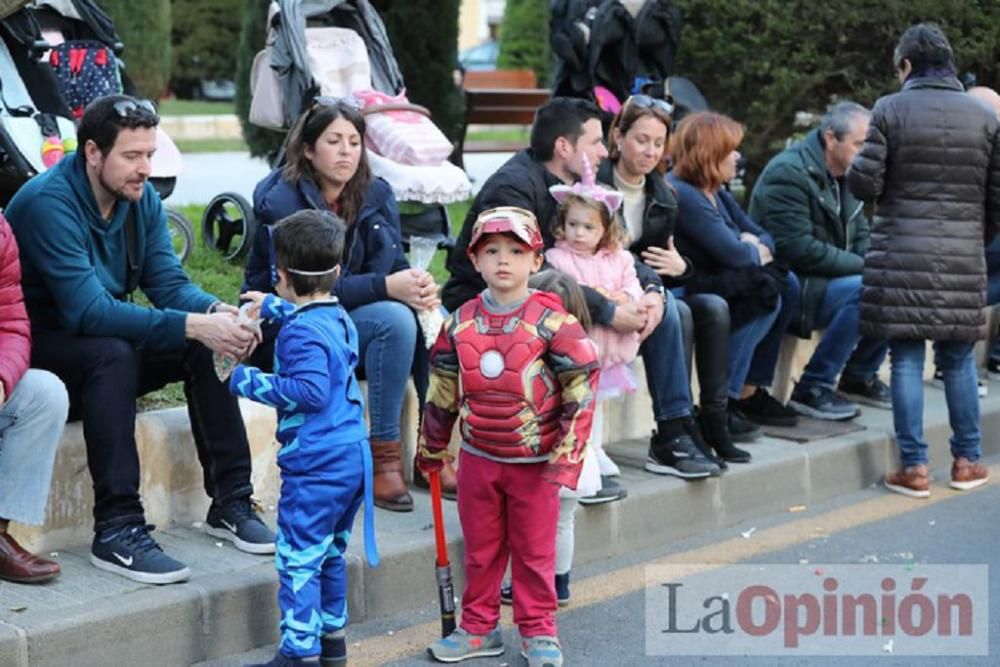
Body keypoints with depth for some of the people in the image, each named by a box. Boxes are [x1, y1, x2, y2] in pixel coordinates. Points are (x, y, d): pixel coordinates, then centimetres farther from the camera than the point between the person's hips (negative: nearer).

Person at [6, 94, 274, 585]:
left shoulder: (140, 197, 0)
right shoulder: (48, 202, -24)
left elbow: (169, 283, -2)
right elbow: (88, 311, -32)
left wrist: (217, 312, -25)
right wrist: (193, 325, -39)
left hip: (105, 348, 7)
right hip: (39, 354, -7)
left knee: (207, 344, -12)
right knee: (112, 353, -36)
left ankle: (230, 502, -8)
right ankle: (116, 531, -35)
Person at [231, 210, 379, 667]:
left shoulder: (300, 333, -16)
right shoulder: (339, 317, 12)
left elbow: (310, 390, -25)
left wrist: (248, 381, -17)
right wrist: (272, 306, 49)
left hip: (316, 465, -9)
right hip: (354, 456, 10)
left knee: (298, 559, -5)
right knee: (330, 554, 20)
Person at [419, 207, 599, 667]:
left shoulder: (552, 321, -12)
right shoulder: (460, 323, 0)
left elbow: (583, 388, -12)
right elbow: (442, 391, 10)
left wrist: (567, 454, -14)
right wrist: (431, 449, 15)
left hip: (535, 461, -3)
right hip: (477, 457, 3)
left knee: (534, 551, 8)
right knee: (480, 550, 13)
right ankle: (478, 627, 25)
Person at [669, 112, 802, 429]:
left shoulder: (715, 192, 14)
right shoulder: (682, 195, -19)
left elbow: (764, 236, 16)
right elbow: (732, 254, -23)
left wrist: (755, 246, -8)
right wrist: (752, 250, -1)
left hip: (715, 286, 10)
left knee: (787, 285, 1)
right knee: (766, 295, -20)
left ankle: (750, 390, 0)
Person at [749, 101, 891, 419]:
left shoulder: (844, 175, 12)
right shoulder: (789, 173, -17)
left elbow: (862, 235, 17)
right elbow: (798, 249, -24)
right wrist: (864, 267, -20)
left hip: (828, 279, 9)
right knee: (863, 291, -29)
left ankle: (859, 376, 11)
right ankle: (812, 389, -19)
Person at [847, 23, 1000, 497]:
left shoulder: (890, 110, -3)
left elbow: (863, 183, -7)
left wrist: (855, 170, 15)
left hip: (901, 255, -2)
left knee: (906, 359, 2)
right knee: (958, 358, 13)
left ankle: (913, 467, 4)